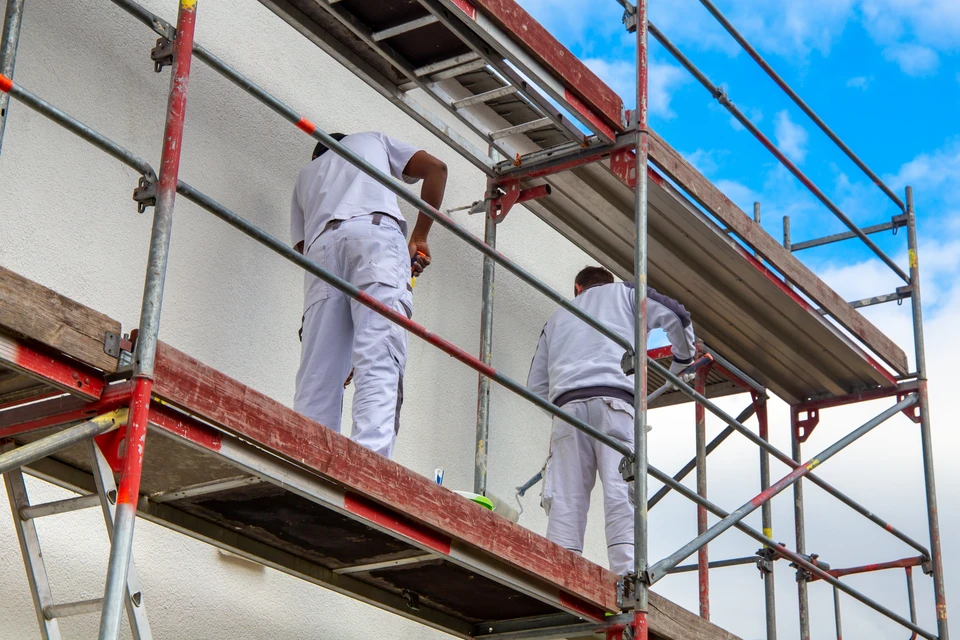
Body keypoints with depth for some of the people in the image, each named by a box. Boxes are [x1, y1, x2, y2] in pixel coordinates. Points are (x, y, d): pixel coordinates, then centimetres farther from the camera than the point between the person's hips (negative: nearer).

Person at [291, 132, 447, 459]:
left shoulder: (305, 174, 39)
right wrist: (419, 238, 23)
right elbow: (435, 167, 22)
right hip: (376, 232, -3)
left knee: (317, 375, -5)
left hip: (321, 247, 3)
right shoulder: (373, 140, 37)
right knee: (379, 363, -18)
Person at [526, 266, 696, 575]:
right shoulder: (622, 292, 28)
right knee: (621, 495, -14)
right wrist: (683, 361, 28)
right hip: (614, 402, -2)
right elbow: (676, 316, 12)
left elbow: (535, 386, 28)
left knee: (565, 500, -6)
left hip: (568, 405, 2)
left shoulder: (557, 317, 35)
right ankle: (626, 578, -29)